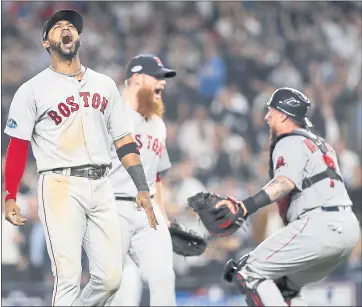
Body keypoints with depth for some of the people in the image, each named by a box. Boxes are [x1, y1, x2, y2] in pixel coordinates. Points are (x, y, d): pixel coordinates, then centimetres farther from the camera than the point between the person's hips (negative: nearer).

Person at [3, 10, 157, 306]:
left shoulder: (104, 84, 16)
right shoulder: (33, 90, 3)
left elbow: (123, 140, 16)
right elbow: (18, 147, 0)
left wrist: (142, 189, 8)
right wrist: (10, 197, -10)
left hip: (101, 187, 5)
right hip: (60, 185, -4)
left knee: (110, 278, -1)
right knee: (68, 276, -13)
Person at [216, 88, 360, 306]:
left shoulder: (291, 143, -2)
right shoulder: (319, 143, 27)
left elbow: (286, 182, -21)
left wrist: (247, 206, -36)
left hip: (319, 225, -10)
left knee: (248, 273, -8)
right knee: (284, 286, 23)